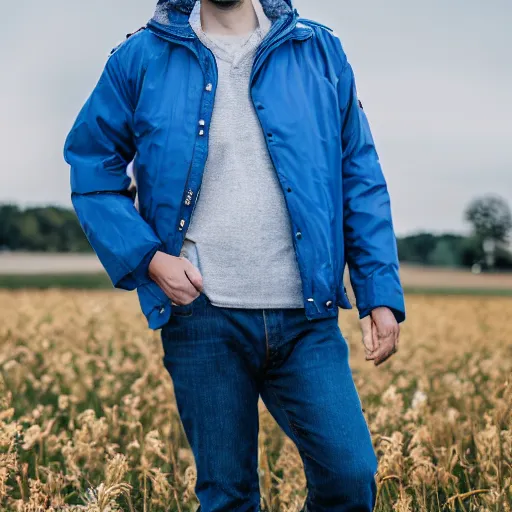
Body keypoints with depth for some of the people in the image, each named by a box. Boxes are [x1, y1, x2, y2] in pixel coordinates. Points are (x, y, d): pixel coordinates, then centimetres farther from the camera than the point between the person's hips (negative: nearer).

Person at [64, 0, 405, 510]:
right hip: (203, 316, -1)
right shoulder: (141, 59, 4)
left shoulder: (321, 53, 8)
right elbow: (91, 169, 8)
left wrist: (381, 295, 2)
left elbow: (362, 182, 9)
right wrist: (147, 257, -6)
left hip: (305, 318, 1)